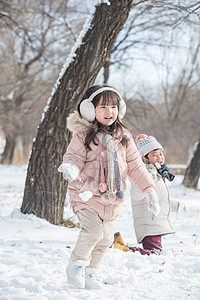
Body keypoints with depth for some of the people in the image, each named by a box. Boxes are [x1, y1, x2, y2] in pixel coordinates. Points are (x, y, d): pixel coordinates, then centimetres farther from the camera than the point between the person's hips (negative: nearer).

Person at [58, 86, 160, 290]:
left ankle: (90, 273, 28)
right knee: (93, 231, -21)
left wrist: (149, 191, 5)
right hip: (87, 194, -5)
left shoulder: (123, 137, 7)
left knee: (105, 239, 9)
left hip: (112, 198, 5)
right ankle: (76, 264, 3)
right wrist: (70, 167, -34)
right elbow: (74, 156, -8)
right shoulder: (83, 134, -6)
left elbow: (135, 166, 10)